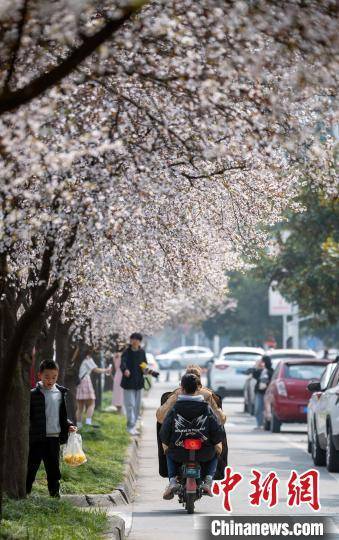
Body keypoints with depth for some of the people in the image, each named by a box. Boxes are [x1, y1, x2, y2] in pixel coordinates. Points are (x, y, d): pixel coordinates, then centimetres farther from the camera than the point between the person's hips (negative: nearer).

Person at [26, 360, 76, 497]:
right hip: (37, 438, -4)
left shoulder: (60, 393, 8)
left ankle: (55, 492, 20)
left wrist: (68, 425, 3)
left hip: (54, 437, 4)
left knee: (53, 467, 11)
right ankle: (25, 492, 9)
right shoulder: (33, 394, -6)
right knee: (32, 466, 1)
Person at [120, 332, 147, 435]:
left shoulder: (142, 352, 6)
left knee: (137, 405, 12)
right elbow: (123, 363, -26)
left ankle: (133, 424, 25)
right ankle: (131, 426, -9)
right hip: (129, 382, -6)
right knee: (130, 404, -10)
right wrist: (125, 370, -48)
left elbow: (145, 363, 17)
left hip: (138, 382, 6)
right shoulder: (127, 352, -11)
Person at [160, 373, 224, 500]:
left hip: (179, 453, 0)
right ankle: (208, 480, 7)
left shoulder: (175, 408, -5)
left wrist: (165, 444, 16)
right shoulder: (206, 408, -4)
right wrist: (217, 444, 15)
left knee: (170, 455, 35)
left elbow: (165, 430, -3)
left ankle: (172, 481, 10)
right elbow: (217, 430, -4)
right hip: (203, 453, 0)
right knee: (214, 454, 34)